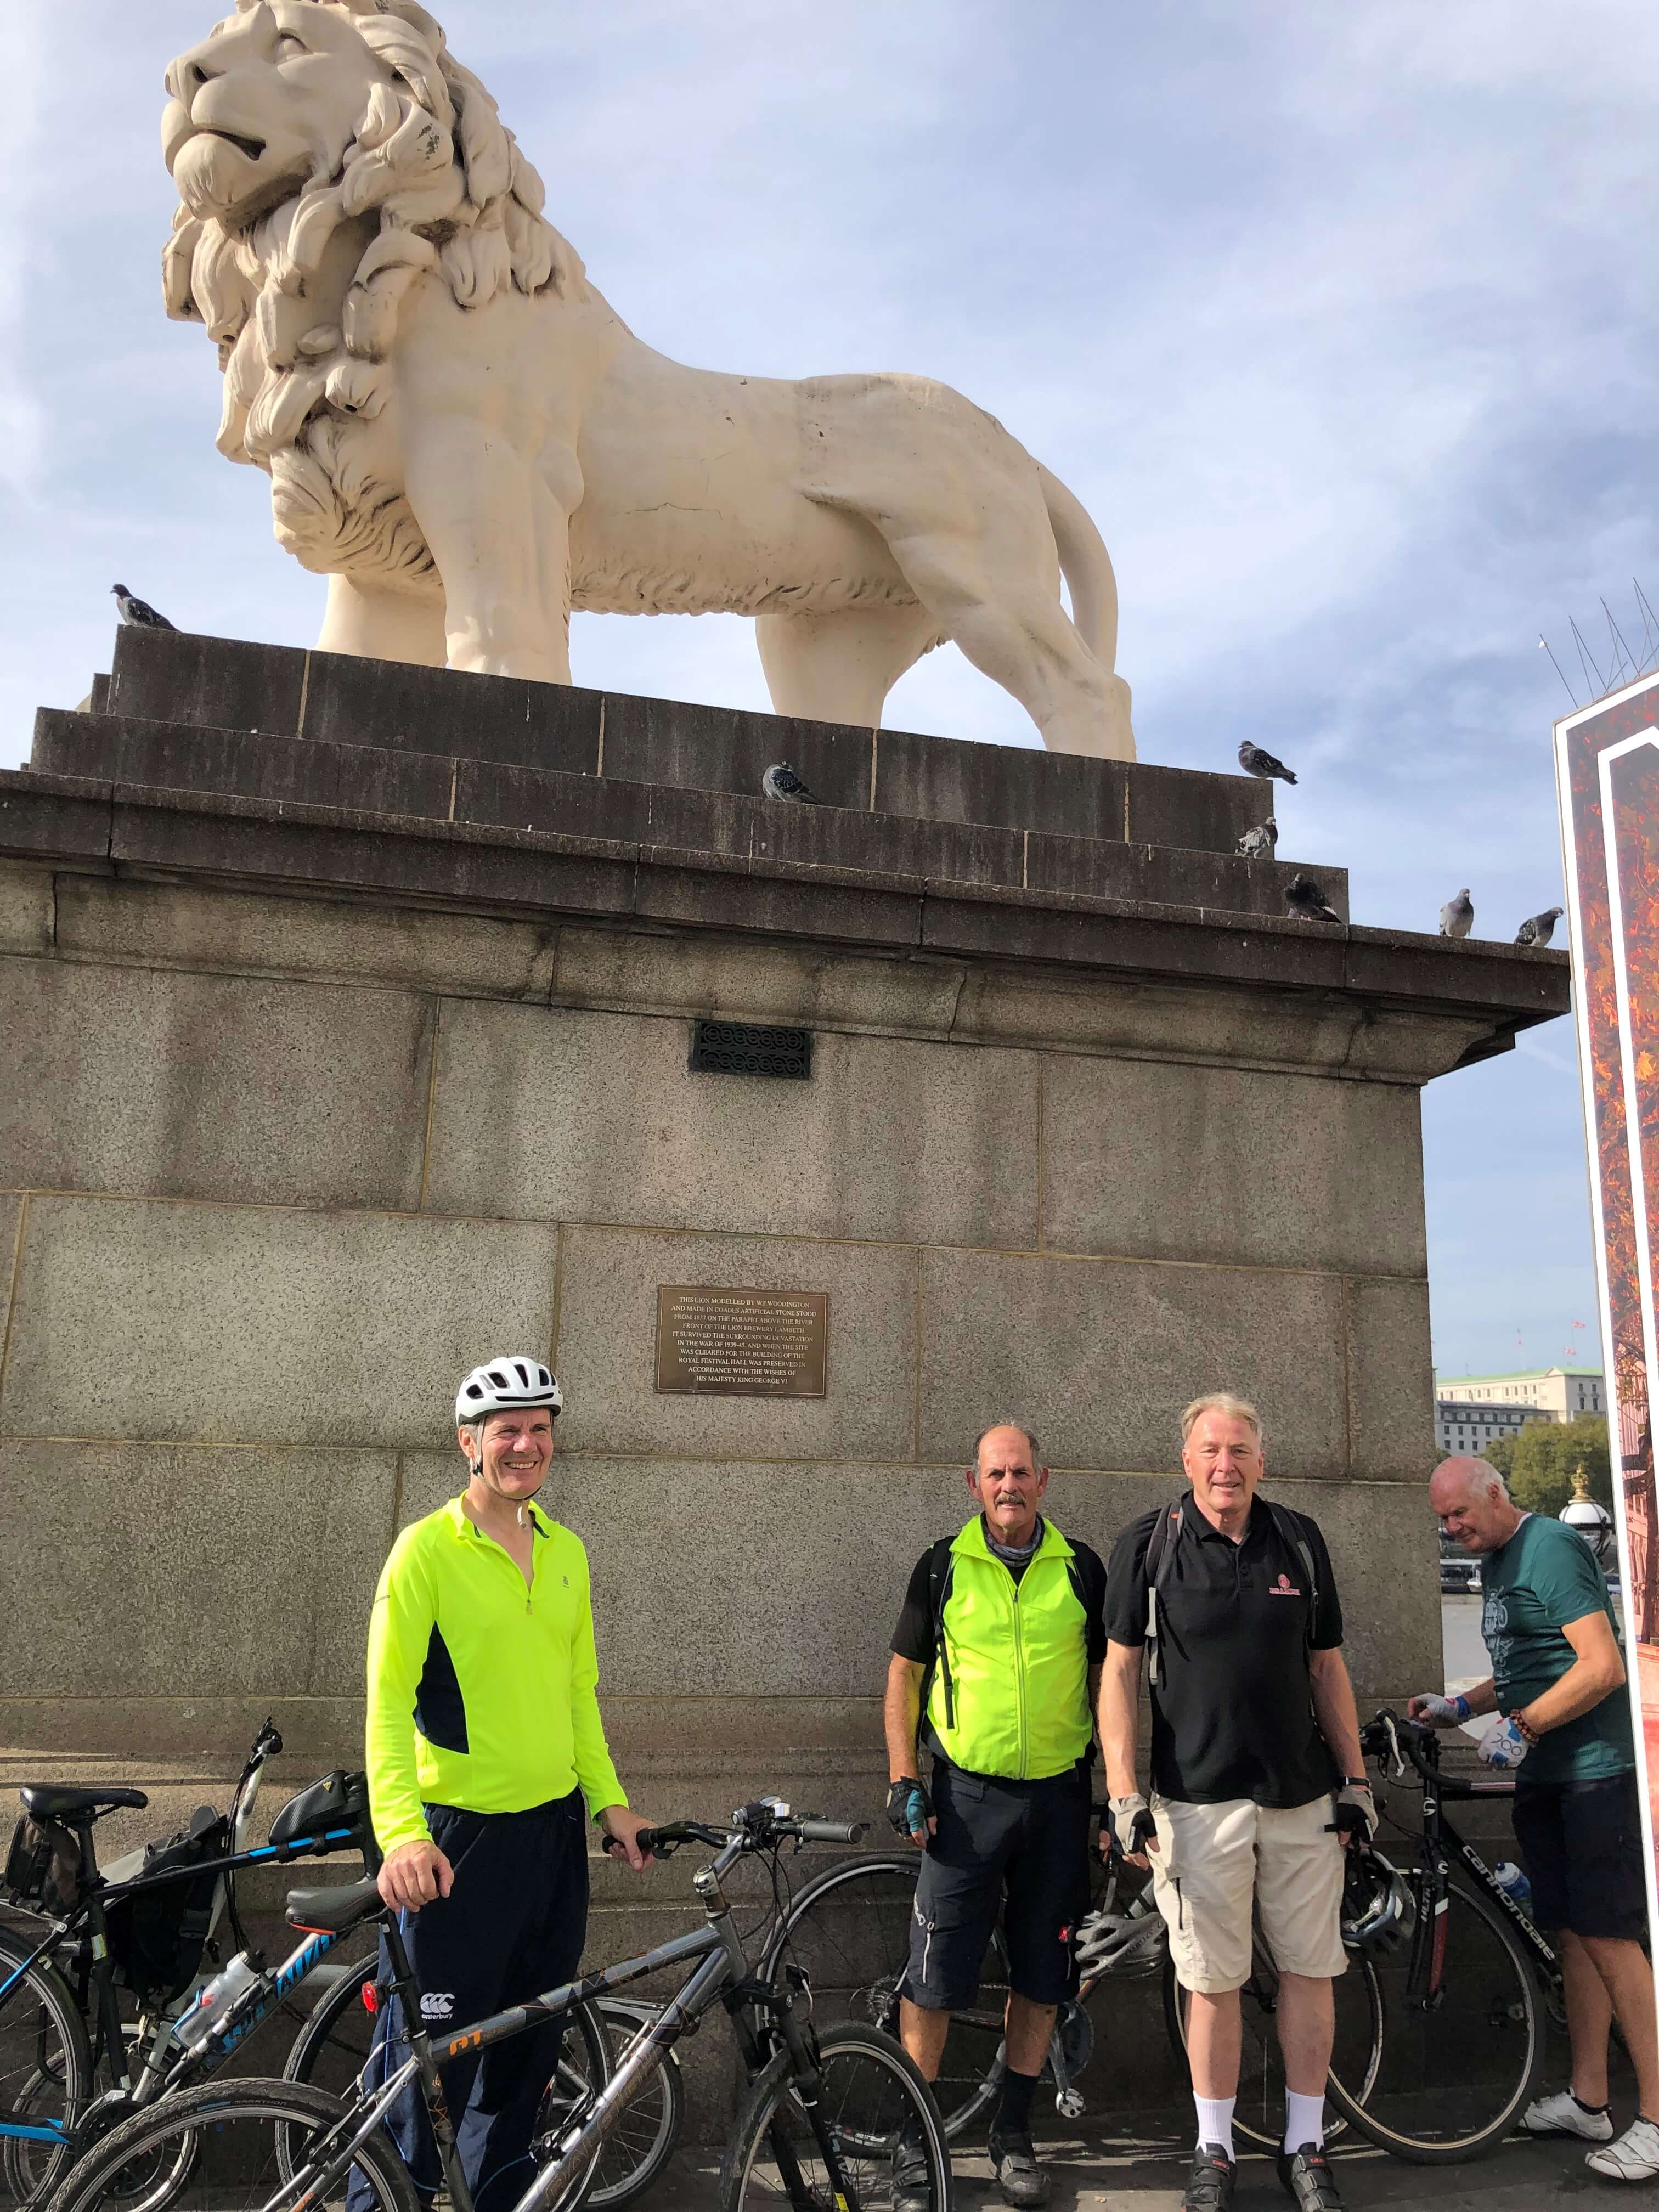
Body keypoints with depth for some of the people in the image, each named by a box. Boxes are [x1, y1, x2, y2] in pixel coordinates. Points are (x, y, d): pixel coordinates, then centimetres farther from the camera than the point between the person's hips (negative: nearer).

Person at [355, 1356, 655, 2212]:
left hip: (556, 1826, 6)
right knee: (431, 2054, 1)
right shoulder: (428, 1548, -11)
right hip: (460, 1834, -6)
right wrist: (401, 1832, -26)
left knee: (529, 2046, 17)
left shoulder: (566, 1551, 8)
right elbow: (389, 1699, -16)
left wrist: (609, 1798, 8)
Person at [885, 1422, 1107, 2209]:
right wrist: (903, 1779, -3)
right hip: (965, 1796, -1)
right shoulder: (942, 1565, -1)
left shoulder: (1081, 1568, 2)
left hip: (1058, 1797, 2)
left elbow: (1105, 1676, 9)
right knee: (935, 1975, 0)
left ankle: (1013, 2132, 29)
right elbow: (905, 1673, 4)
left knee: (1042, 1973, 11)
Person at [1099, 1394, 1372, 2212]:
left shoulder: (1300, 1541, 5)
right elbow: (1119, 1669, -3)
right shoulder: (1148, 1544, -4)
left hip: (1303, 1797, 3)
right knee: (1213, 1980, 5)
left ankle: (1305, 2146, 26)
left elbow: (1326, 1666, 11)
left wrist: (1354, 1781, 9)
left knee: (1310, 1969, 9)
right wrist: (1123, 1796, -8)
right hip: (1199, 1798, -2)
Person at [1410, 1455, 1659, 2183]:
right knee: (1570, 1936, 13)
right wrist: (1460, 1707, 11)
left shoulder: (1551, 1547, -15)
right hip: (1542, 1775, 9)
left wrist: (1520, 1728, -18)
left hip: (1595, 1769, -9)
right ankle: (1587, 2100, 22)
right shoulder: (1495, 1563, 14)